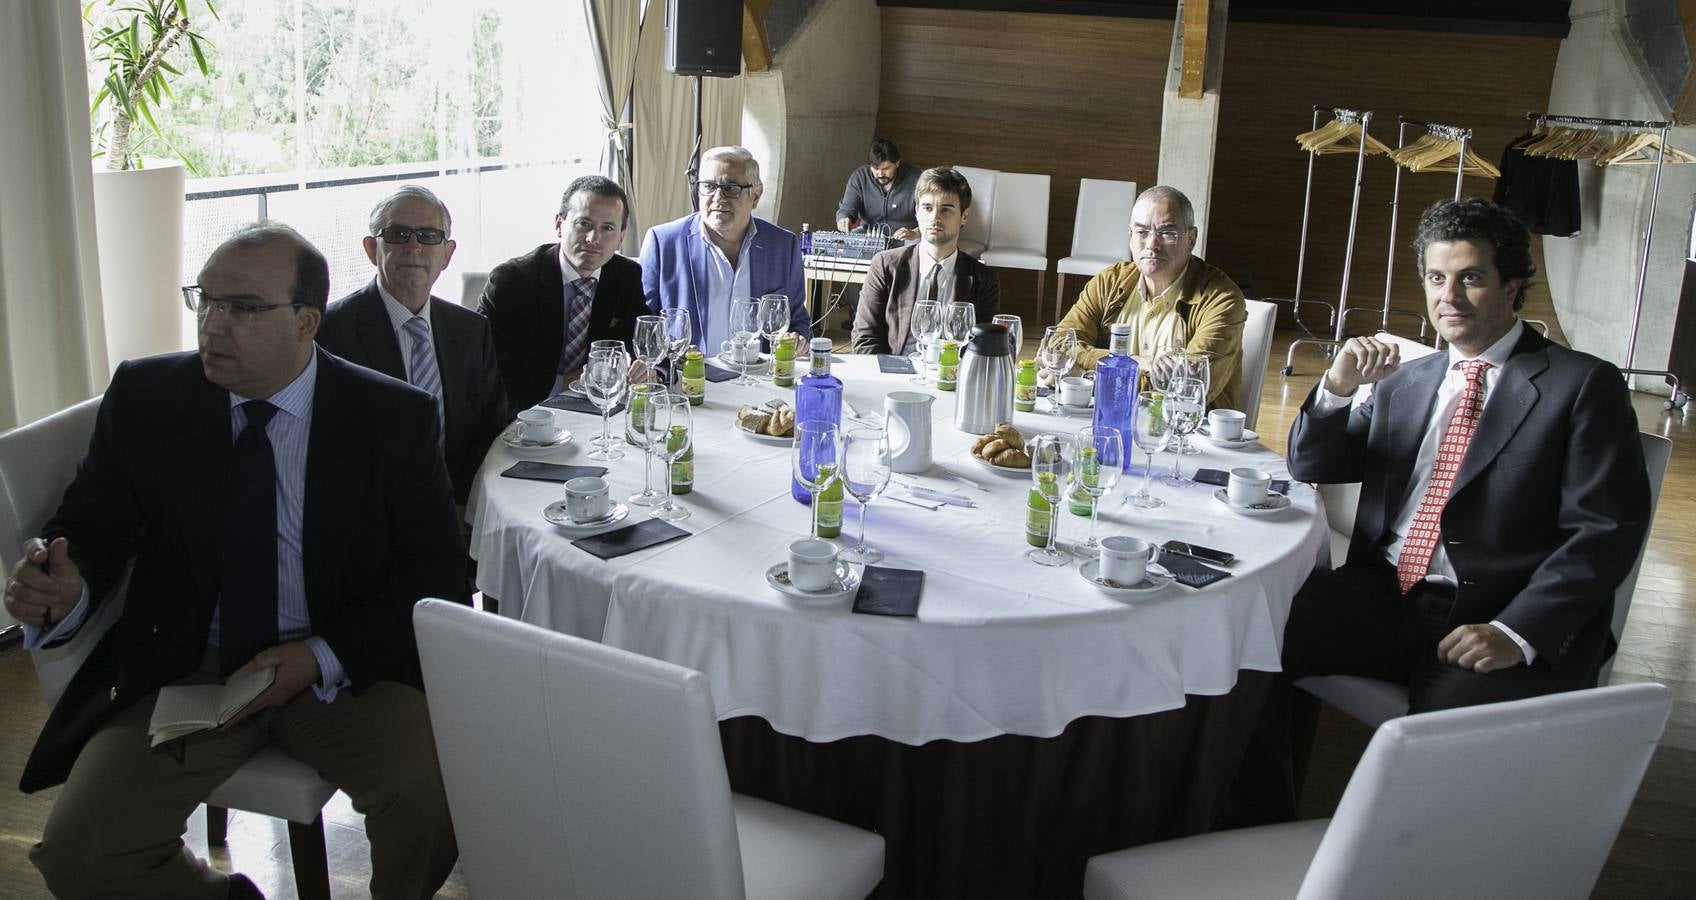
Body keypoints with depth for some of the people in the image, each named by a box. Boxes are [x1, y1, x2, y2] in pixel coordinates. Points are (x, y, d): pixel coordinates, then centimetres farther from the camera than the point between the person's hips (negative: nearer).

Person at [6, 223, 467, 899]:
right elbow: (89, 529, 5)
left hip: (343, 671, -2)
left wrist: (324, 657, -16)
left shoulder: (396, 419, -6)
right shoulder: (144, 396, 0)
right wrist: (62, 592, -20)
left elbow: (435, 570, -3)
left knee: (438, 792, -26)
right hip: (184, 666, 2)